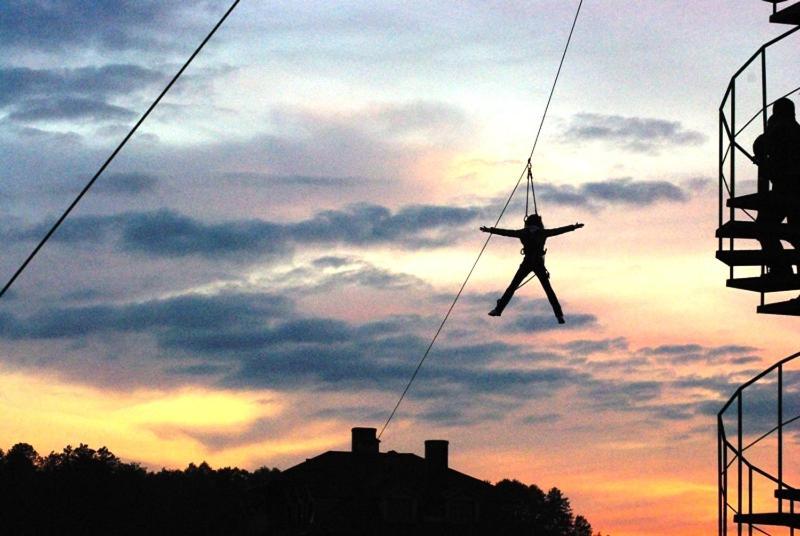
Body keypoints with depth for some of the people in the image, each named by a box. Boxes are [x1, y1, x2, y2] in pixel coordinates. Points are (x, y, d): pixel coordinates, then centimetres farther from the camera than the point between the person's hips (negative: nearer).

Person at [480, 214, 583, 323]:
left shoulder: (524, 233, 5)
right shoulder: (543, 233, 6)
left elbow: (506, 232, 6)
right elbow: (559, 230, 12)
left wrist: (490, 230, 12)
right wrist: (574, 227, 21)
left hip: (527, 263, -1)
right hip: (539, 264, 1)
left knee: (512, 286, 6)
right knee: (548, 289, 5)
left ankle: (498, 309, 3)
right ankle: (559, 314, -1)